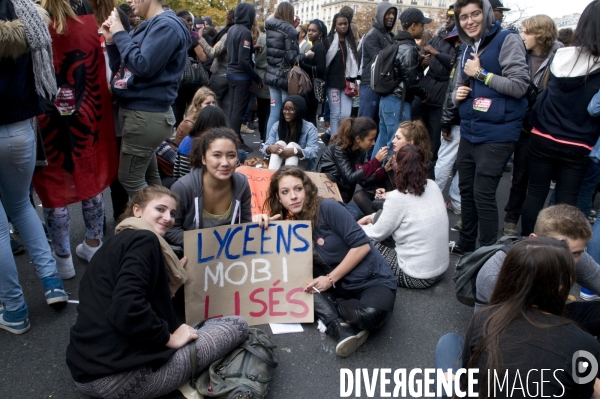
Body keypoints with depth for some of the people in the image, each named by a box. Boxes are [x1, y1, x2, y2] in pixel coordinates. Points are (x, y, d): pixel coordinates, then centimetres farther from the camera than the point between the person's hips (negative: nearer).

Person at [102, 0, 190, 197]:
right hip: (137, 110, 10)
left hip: (146, 114, -10)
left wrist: (120, 35, -11)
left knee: (129, 178, -6)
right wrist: (112, 41, 4)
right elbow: (121, 69, 17)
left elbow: (143, 67, -22)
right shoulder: (147, 26, 16)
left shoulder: (167, 25, -12)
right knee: (147, 175, 15)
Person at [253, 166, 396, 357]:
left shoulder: (327, 208, -17)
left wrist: (331, 279, -15)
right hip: (343, 286, 6)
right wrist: (262, 225, -16)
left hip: (373, 279, -6)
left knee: (369, 315, -37)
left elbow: (361, 245, -18)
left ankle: (330, 308, -6)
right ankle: (343, 330, -24)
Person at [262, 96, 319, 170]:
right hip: (279, 164, 3)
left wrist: (295, 151, -39)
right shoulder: (277, 126, 4)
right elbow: (265, 147, -1)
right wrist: (270, 148, -28)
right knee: (280, 143, -21)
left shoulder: (309, 128, -6)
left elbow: (314, 151, -20)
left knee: (292, 145, -26)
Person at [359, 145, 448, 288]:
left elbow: (378, 234, -7)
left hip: (417, 276, -7)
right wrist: (372, 217, 19)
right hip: (441, 267, 7)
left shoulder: (397, 197, -21)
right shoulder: (432, 186, 0)